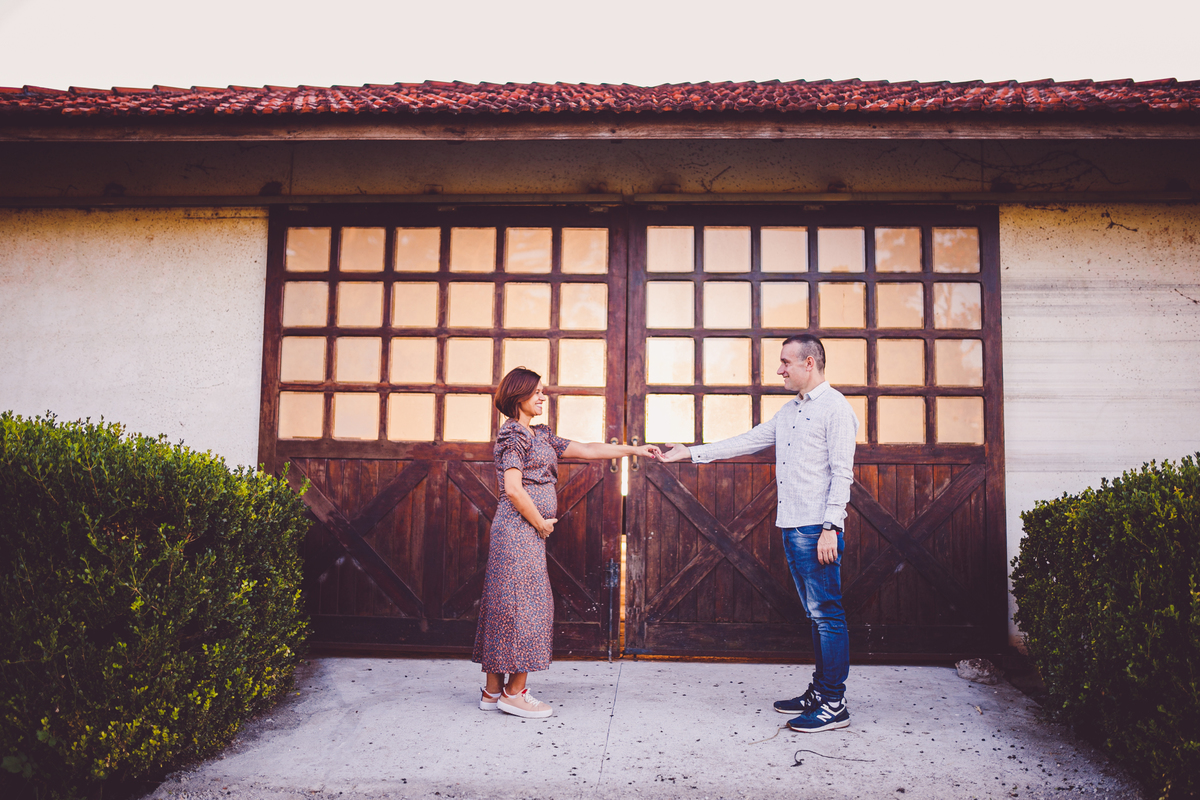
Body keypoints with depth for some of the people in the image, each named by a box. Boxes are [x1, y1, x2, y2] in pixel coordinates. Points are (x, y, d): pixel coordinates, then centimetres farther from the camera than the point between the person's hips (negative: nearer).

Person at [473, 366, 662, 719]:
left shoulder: (540, 435, 18)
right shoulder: (513, 434, -10)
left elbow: (587, 450, 17)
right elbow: (514, 489, -19)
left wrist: (634, 450, 14)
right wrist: (541, 523, -9)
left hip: (528, 531, 9)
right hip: (519, 529, -9)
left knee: (508, 605, 10)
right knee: (522, 602, -4)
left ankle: (493, 690, 17)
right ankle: (515, 692, 5)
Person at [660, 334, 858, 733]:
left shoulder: (835, 408, -8)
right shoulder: (788, 412, 19)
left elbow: (842, 472, -13)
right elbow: (747, 441, 21)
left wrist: (830, 527, -19)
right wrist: (691, 453, 19)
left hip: (818, 528, -8)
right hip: (792, 526, 8)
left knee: (827, 614, -3)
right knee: (815, 614, 14)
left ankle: (834, 704, 4)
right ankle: (818, 692, 22)